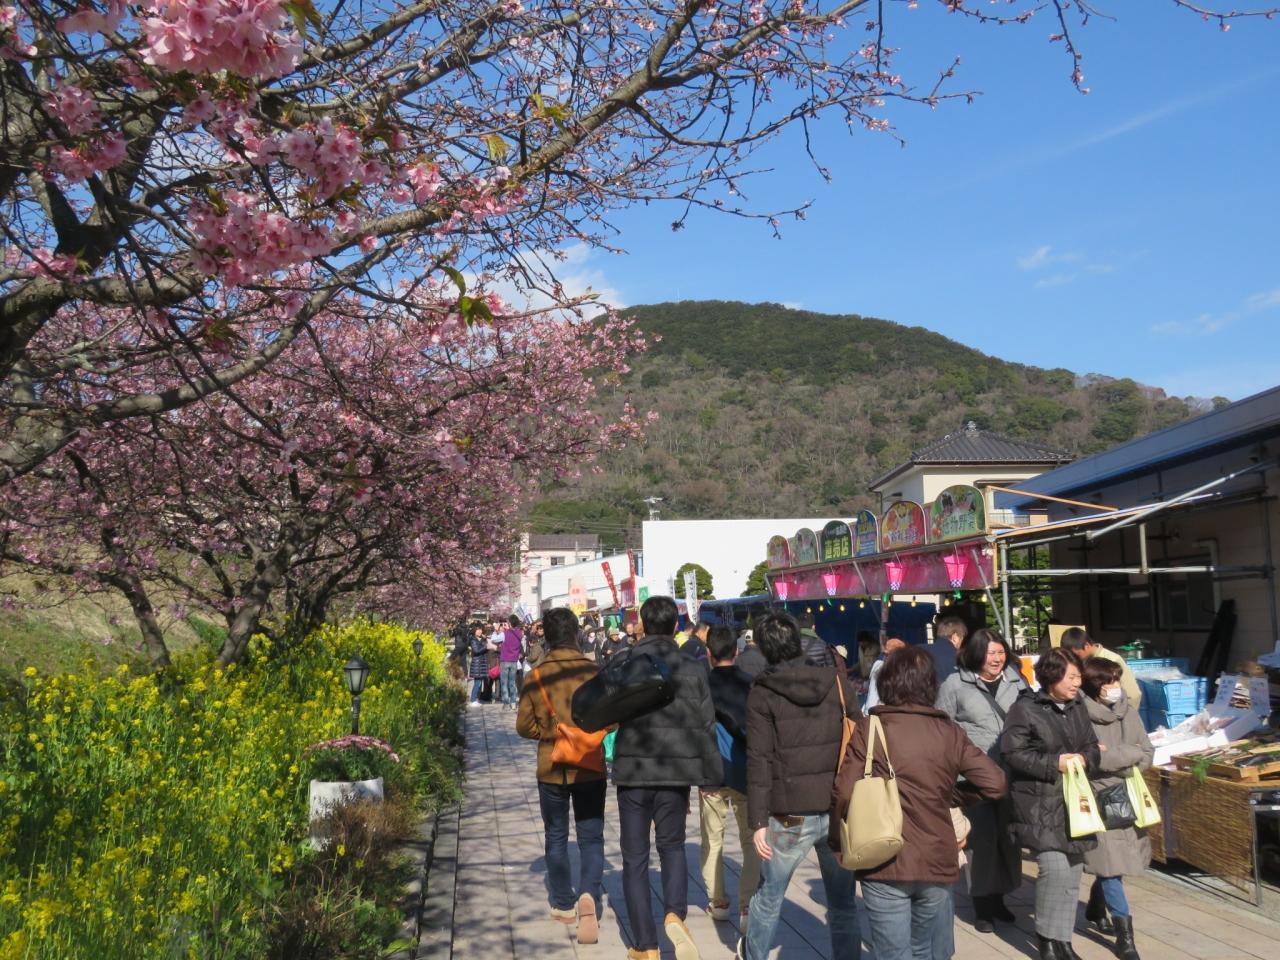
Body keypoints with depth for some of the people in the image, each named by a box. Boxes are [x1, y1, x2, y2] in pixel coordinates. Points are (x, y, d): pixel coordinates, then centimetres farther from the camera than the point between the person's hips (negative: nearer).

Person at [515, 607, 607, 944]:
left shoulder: (536, 675, -10)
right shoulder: (594, 671, -12)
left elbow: (524, 726, -6)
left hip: (551, 769, 1)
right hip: (590, 768, -1)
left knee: (556, 837, 17)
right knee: (591, 837, 9)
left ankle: (563, 905, 26)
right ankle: (589, 895, -13)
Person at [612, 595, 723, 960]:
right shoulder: (693, 669, -2)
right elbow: (706, 727, 0)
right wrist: (712, 776, 9)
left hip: (633, 771, -1)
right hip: (677, 772, 1)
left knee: (635, 858, 11)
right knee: (672, 845, 21)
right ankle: (675, 914, -1)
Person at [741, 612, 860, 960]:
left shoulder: (762, 693, -5)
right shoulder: (836, 681, 2)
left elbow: (760, 760, -9)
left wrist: (758, 820, -7)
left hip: (791, 815, -1)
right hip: (839, 810, 2)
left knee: (770, 895, 18)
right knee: (843, 903, 13)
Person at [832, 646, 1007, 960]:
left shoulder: (871, 728, -8)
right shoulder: (949, 732, 1)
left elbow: (845, 793, -14)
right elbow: (996, 784, -1)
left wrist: (838, 842, 1)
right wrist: (950, 790, 14)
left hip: (885, 864, -3)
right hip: (937, 862, 3)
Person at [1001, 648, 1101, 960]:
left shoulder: (1078, 706, 10)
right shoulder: (1025, 709, -11)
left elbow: (1093, 747, 15)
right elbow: (1012, 753, -14)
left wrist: (1084, 759, -8)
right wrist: (1054, 763, -19)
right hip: (1040, 802, -7)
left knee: (1073, 870, 10)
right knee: (1055, 867, -15)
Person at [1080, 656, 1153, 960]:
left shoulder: (1128, 712, 5)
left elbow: (1147, 754, 6)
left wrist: (1113, 757, -12)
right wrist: (1130, 753, -10)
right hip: (1096, 799, -6)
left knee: (1114, 862, 15)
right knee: (1109, 862, -5)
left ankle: (1095, 909, 39)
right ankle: (1124, 933, 5)